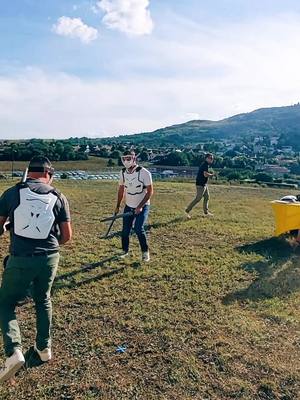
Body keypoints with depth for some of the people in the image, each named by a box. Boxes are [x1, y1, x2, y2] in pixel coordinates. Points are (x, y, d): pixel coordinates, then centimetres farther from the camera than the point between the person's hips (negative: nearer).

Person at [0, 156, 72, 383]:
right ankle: (44, 348, 34)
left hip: (20, 259, -2)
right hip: (49, 258, 2)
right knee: (43, 300, 25)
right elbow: (67, 236, 1)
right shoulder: (58, 198, 0)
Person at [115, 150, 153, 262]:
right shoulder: (123, 173, -1)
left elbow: (150, 191, -15)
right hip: (129, 206, 5)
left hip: (142, 206, -5)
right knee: (125, 230, 5)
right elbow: (121, 190, 12)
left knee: (139, 229, -17)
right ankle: (125, 251, 27)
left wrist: (140, 206, -20)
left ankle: (145, 252, 3)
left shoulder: (144, 173, -18)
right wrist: (117, 206, 13)